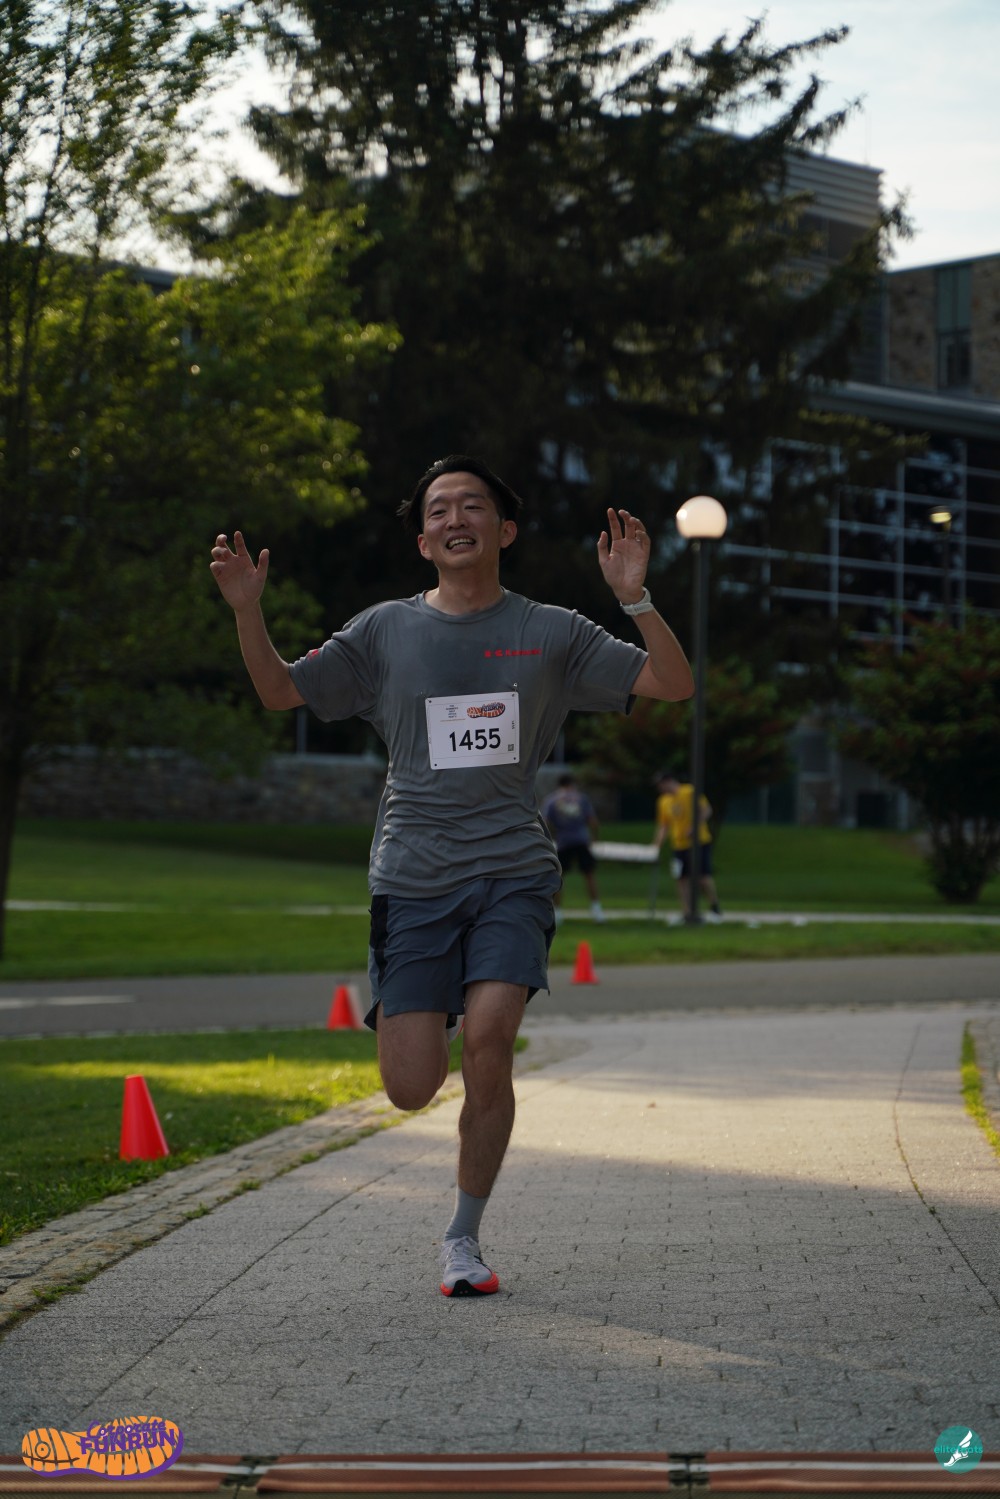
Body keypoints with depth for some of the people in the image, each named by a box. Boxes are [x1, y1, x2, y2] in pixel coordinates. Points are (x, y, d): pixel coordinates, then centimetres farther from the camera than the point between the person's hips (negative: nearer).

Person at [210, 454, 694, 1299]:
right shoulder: (385, 631, 10)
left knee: (488, 1044, -21)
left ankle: (465, 1238, -1)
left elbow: (673, 685, 4)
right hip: (412, 879, 1)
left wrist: (634, 596, -12)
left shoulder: (552, 633, 8)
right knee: (412, 1090, -6)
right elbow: (280, 692, 13)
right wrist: (248, 609, -4)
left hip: (512, 873, -1)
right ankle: (431, 1014, 34)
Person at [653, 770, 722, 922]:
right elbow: (663, 826, 16)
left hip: (698, 842, -6)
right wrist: (656, 846, 7)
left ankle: (714, 909, 4)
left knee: (703, 876, -10)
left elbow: (706, 810, -9)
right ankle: (686, 914, 5)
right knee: (682, 879, 1)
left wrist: (695, 827, -20)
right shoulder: (663, 801, 13)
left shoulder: (691, 792, -5)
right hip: (679, 845, 6)